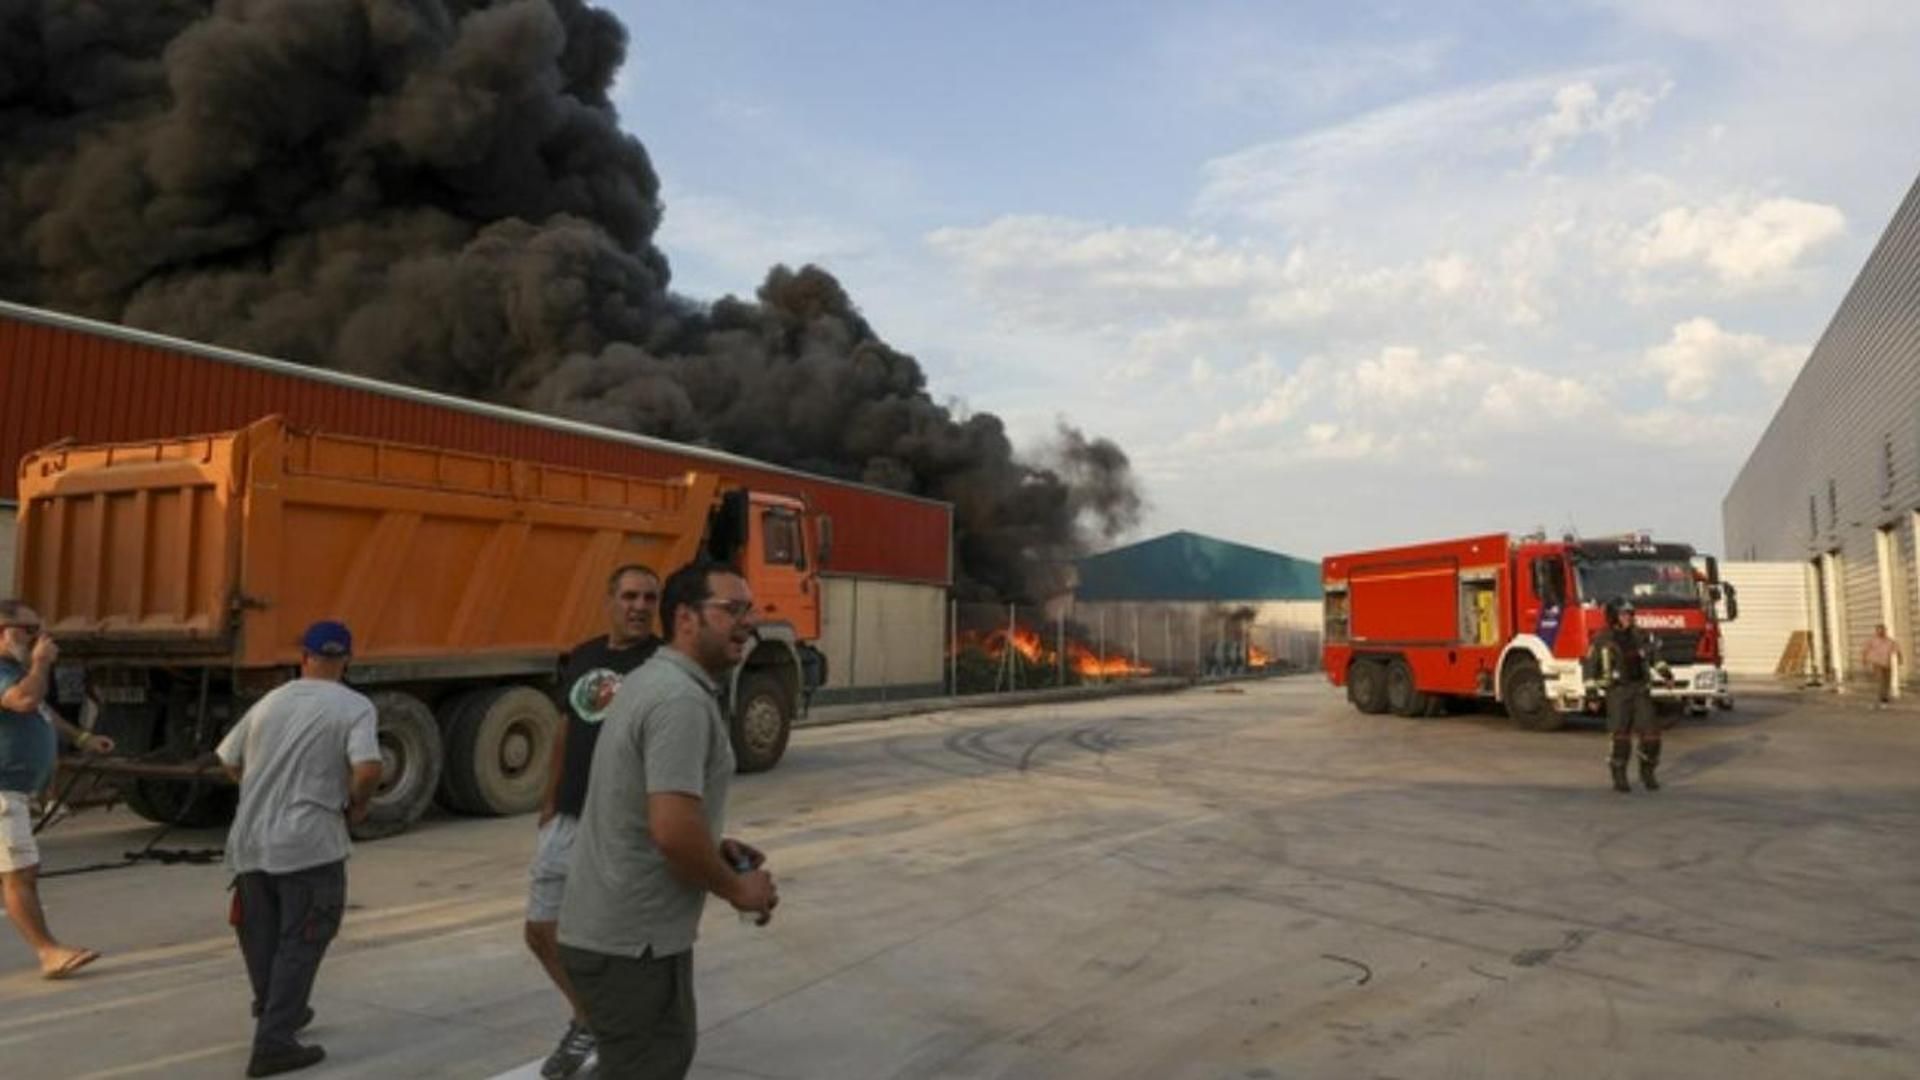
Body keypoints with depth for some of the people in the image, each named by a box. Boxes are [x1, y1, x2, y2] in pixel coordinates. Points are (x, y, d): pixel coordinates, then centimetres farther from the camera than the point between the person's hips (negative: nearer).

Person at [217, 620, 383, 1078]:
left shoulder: (270, 701, 10)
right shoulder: (353, 707, -8)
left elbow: (229, 762, 18)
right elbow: (367, 769, -22)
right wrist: (356, 805, -3)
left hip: (251, 841, 6)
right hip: (309, 844, -6)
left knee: (263, 937, 21)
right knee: (299, 944, 4)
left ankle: (274, 1013, 40)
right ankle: (273, 1043, 4)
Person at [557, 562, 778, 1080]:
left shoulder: (651, 681, 11)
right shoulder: (681, 698, -22)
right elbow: (672, 831, -30)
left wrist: (715, 848, 12)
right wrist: (736, 888, -13)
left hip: (611, 923, 10)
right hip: (631, 938, -10)